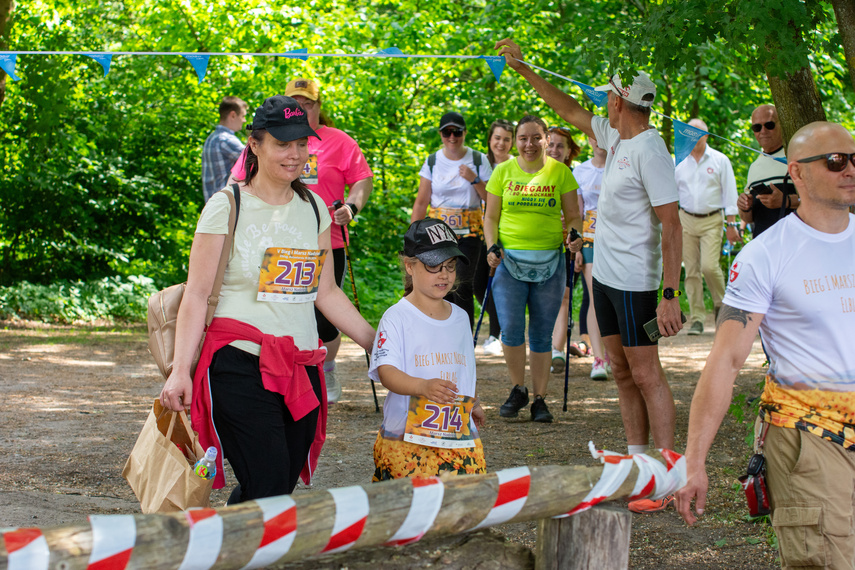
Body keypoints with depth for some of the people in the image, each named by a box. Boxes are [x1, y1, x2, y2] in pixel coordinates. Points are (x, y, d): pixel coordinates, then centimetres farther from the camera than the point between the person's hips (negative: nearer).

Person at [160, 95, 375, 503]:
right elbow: (196, 293, -5)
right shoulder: (227, 207, -3)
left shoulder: (314, 209, 13)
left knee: (281, 487, 6)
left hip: (301, 370, 6)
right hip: (239, 366, -6)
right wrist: (180, 370, -14)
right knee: (268, 490, -14)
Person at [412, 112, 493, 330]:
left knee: (463, 285, -8)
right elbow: (421, 202, 8)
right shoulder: (432, 162, 7)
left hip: (468, 231, -1)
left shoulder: (478, 160, 4)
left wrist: (474, 180, -12)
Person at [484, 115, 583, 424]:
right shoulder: (503, 172, 6)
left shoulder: (560, 172, 5)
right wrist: (492, 247, -6)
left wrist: (579, 235, -13)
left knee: (542, 334, 2)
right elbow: (491, 216, 10)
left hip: (549, 261, 0)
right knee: (510, 328, -13)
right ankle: (517, 390, 7)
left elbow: (573, 215, 7)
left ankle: (540, 399, 12)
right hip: (509, 259, 0)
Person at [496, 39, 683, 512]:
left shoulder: (650, 151, -19)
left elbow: (671, 226, -21)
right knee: (622, 373, 12)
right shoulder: (616, 137, 8)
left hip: (635, 282, -9)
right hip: (605, 274, 9)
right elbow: (570, 110, 26)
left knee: (646, 374, -7)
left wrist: (670, 295, -25)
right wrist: (523, 70, 28)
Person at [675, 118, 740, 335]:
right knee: (691, 271, 0)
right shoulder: (679, 163, 8)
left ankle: (720, 304, 8)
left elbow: (729, 193, 4)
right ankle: (696, 319, 5)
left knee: (709, 266, -17)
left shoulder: (720, 161, 3)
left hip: (711, 221, -2)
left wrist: (731, 224, 0)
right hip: (686, 220, 2)